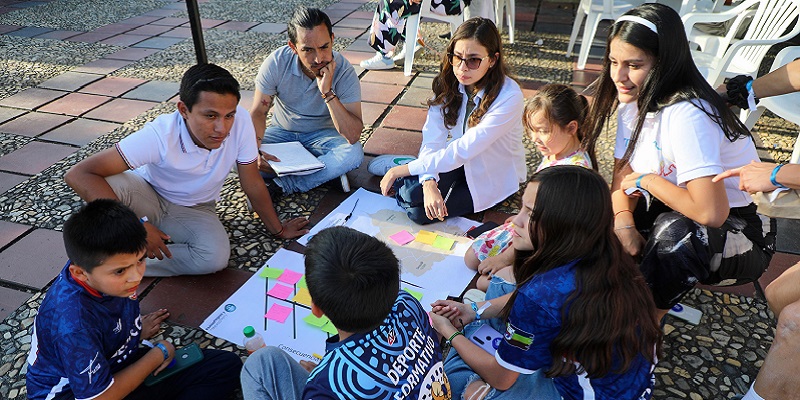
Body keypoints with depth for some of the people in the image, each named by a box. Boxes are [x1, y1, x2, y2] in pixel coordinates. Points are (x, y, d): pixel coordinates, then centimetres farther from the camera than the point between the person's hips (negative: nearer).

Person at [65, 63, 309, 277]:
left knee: (216, 257, -30)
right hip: (149, 197, -1)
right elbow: (77, 175, -34)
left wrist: (278, 230, -4)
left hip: (195, 210, 2)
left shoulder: (240, 122, -27)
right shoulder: (160, 135, -32)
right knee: (107, 182, -34)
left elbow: (252, 184, -12)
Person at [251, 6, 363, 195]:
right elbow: (258, 112, -14)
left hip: (322, 134, -1)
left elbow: (353, 136, -31)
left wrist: (327, 92, -40)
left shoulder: (344, 71, -25)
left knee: (354, 153, -33)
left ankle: (279, 186, -23)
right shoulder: (276, 63, -22)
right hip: (282, 132, 2)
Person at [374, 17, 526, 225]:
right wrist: (429, 183, -33)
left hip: (494, 178, -4)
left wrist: (405, 169, -29)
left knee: (419, 210, -22)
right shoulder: (448, 84, -11)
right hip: (459, 162, 4)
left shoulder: (509, 97, -28)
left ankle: (402, 168, 5)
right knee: (412, 193, -25)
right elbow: (432, 139, -16)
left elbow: (465, 149, -31)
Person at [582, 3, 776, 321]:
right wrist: (623, 223, -21)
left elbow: (711, 213, -38)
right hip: (670, 215, 7)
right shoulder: (633, 99, -4)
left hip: (740, 234, -7)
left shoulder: (686, 114, -30)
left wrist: (646, 180, -22)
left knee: (676, 231, -37)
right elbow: (623, 173, -2)